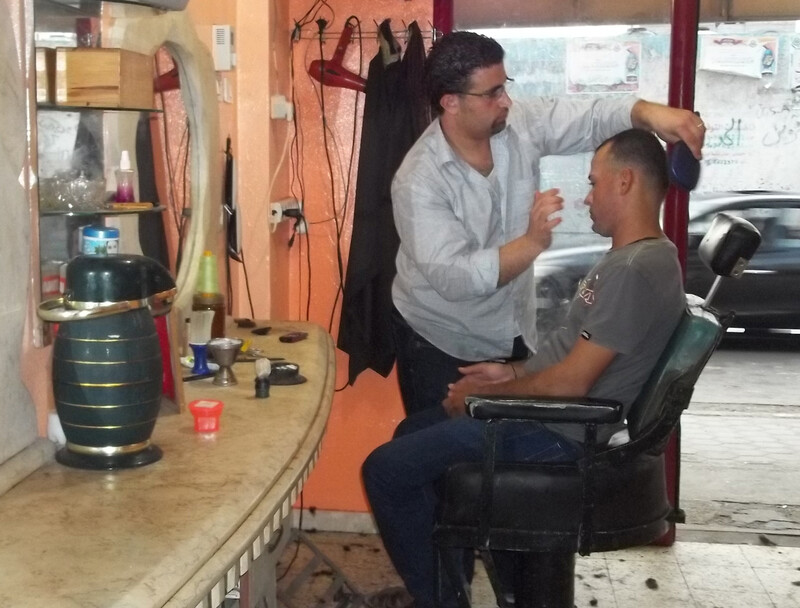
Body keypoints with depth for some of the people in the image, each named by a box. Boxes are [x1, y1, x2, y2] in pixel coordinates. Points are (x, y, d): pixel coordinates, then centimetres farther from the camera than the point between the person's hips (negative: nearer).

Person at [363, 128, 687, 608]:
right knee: (412, 431, 22)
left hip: (558, 435, -11)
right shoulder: (634, 256, 10)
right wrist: (514, 371, 8)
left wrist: (482, 395, -12)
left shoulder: (636, 271, -24)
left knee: (385, 470, -11)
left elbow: (569, 383, -25)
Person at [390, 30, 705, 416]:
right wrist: (532, 243, -43)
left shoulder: (520, 125, -10)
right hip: (440, 341, -5)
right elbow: (451, 277, -34)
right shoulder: (419, 180, -26)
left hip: (512, 331, 6)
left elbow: (593, 117, -11)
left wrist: (650, 114, -33)